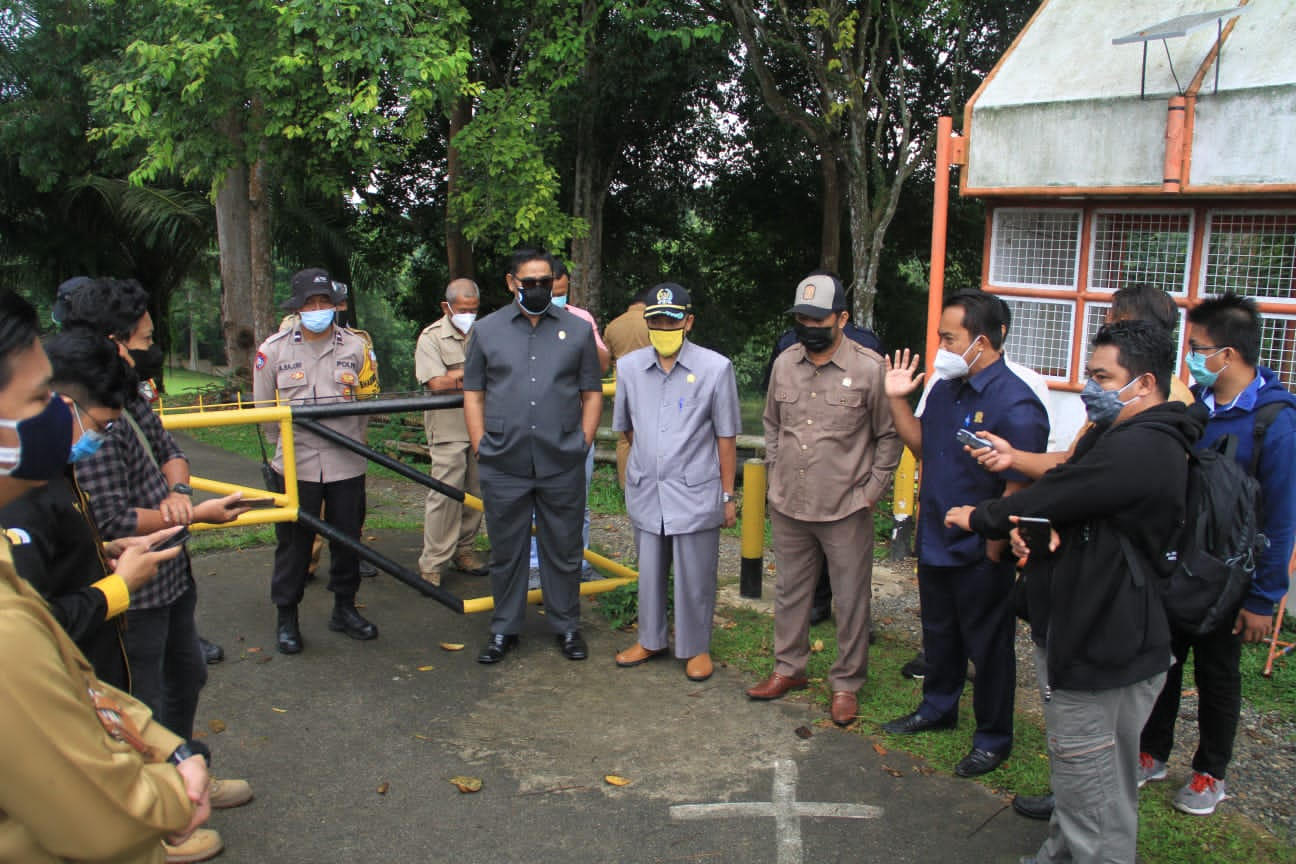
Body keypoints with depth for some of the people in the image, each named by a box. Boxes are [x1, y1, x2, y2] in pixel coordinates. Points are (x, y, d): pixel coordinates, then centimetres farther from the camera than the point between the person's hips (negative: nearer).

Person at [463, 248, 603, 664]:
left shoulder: (578, 330, 7)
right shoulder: (486, 330, 7)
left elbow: (592, 393, 9)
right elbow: (473, 393, 8)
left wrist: (583, 442, 0)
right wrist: (481, 446, 0)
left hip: (562, 466, 0)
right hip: (502, 466, 0)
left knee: (563, 550, 9)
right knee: (506, 551, 11)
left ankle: (567, 626, 25)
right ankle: (503, 629, 25)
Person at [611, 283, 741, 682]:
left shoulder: (715, 368, -8)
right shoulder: (629, 366, 0)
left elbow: (725, 436, -5)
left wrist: (728, 495, -3)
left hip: (695, 495, -3)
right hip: (645, 494, 3)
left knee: (695, 577, 7)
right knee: (649, 571, 16)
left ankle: (696, 647, 26)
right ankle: (651, 639, 35)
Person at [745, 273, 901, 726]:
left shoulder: (868, 368, -9)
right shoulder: (785, 363, 5)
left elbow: (889, 436, -3)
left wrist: (871, 492, -7)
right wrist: (775, 475, 11)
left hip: (846, 509, -4)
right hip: (788, 505, 4)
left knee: (851, 599, 7)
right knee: (790, 590, 17)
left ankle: (846, 682, 23)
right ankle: (789, 667, 34)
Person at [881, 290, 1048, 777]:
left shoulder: (1016, 405, -22)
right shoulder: (945, 388, 4)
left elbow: (1018, 491, -21)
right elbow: (922, 445, 14)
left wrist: (993, 551, -17)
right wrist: (898, 400, 3)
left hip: (979, 554, -8)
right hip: (935, 541, 8)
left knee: (987, 646, 10)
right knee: (938, 633, 24)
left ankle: (993, 738, 28)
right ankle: (938, 708, 45)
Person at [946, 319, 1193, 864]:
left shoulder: (1139, 450, -23)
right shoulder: (1113, 436, 13)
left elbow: (1050, 498, -20)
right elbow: (1065, 494, 13)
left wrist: (977, 518, -2)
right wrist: (1031, 528, -11)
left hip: (1102, 653, -11)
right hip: (1079, 635, 11)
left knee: (1095, 804, 2)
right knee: (1079, 783, 24)